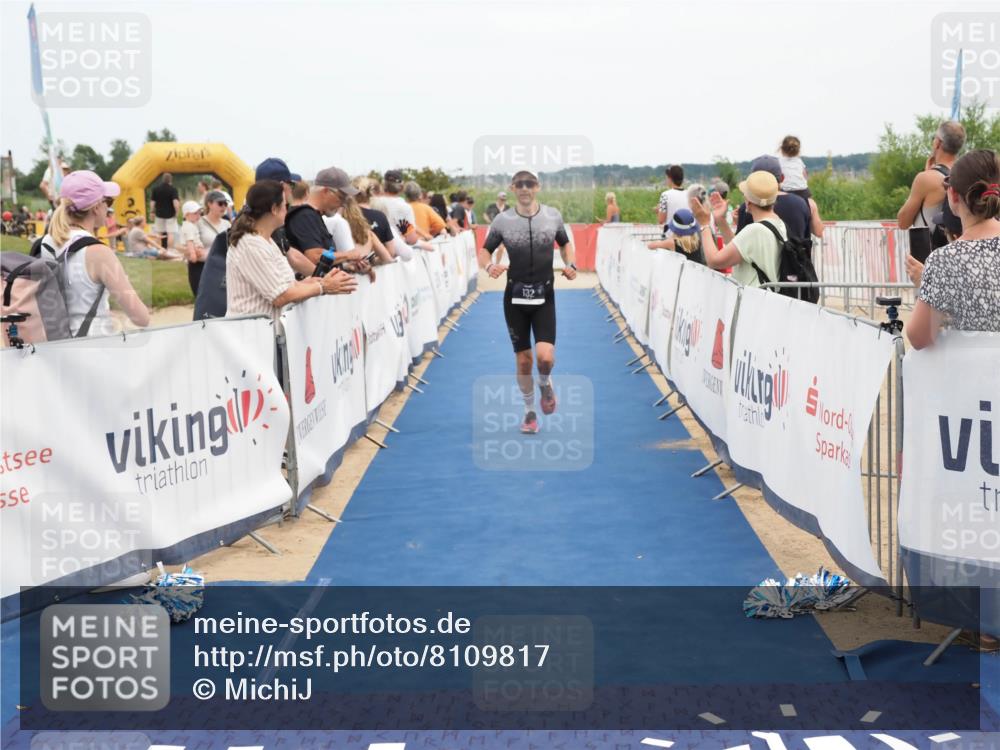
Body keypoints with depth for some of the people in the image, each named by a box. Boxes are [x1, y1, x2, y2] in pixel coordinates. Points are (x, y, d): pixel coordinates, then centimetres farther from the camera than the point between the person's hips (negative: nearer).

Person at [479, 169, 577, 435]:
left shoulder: (552, 216, 0)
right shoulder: (502, 221, -3)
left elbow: (565, 244, 16)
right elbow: (484, 251, 6)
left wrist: (571, 264, -4)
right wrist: (489, 266, -17)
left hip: (544, 296, 0)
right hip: (515, 297, 0)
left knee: (545, 357, -17)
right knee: (523, 361, 5)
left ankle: (545, 384, 19)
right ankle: (530, 413, 26)